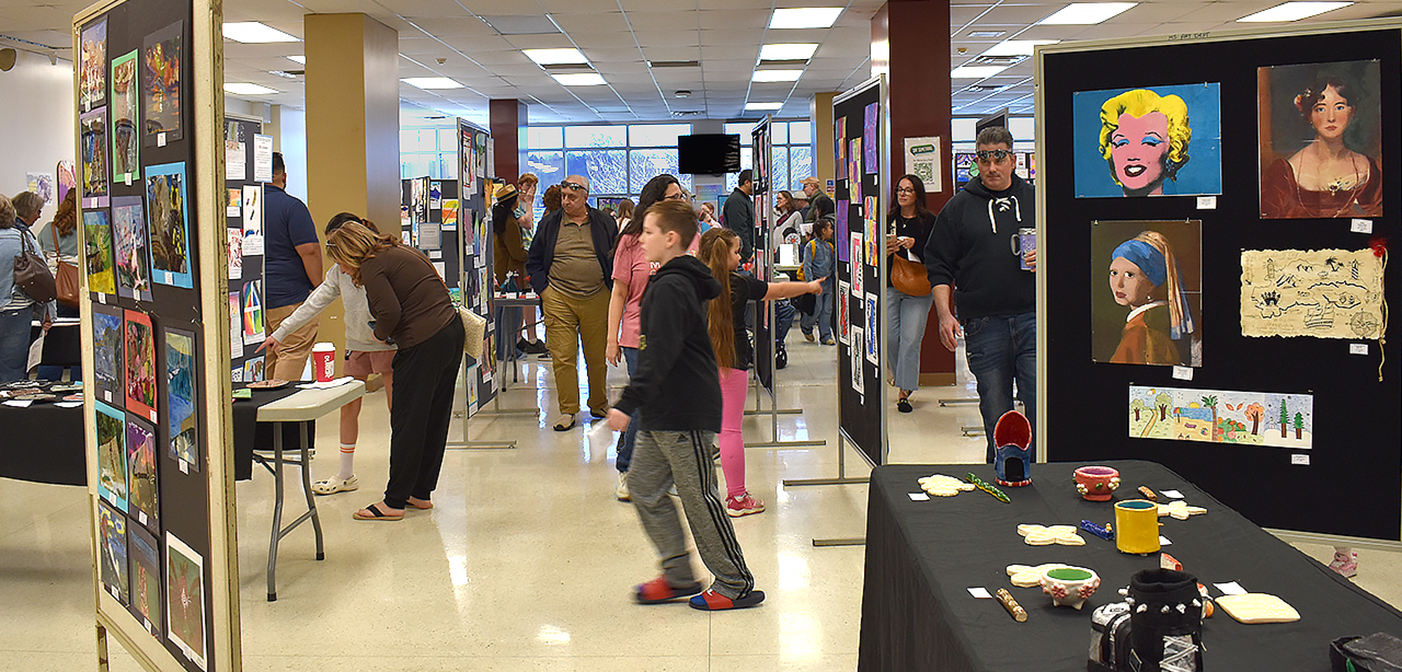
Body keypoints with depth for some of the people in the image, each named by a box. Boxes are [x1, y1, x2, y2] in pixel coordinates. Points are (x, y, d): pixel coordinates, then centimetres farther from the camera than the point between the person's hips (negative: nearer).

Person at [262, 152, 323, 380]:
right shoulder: (292, 206, -11)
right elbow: (309, 250, -16)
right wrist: (317, 286, -3)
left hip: (252, 296, 7)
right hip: (289, 296, -6)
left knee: (263, 356, 12)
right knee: (292, 353, -3)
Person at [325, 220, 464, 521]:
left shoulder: (372, 266, -8)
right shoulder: (401, 252, 19)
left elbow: (390, 312, -19)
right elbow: (438, 291, 18)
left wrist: (381, 334, 2)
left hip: (424, 344, -9)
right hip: (452, 331, 9)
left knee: (407, 421, -1)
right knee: (434, 418, 14)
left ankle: (394, 501, 5)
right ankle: (421, 492, 23)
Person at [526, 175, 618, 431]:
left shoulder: (604, 224, 7)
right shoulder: (549, 224, 6)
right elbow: (533, 262, 11)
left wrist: (611, 288, 3)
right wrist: (543, 290, 0)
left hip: (597, 301, 1)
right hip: (558, 301, 0)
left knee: (598, 357, 8)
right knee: (562, 357, -4)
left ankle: (599, 405, 24)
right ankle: (567, 410, 4)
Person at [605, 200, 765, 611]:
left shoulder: (670, 288, -18)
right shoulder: (681, 282, 14)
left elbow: (661, 353, -26)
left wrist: (628, 403, -29)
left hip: (686, 413, -10)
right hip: (663, 413, 10)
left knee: (699, 498, -1)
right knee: (645, 489, 13)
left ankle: (737, 584, 10)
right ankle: (678, 576, 21)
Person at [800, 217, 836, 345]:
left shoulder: (829, 246, 14)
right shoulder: (811, 246, -5)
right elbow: (807, 265, -9)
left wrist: (836, 280, 14)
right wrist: (810, 282, -18)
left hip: (828, 281, 6)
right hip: (817, 281, -6)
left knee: (827, 310, 3)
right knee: (817, 308, -5)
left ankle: (826, 336, 6)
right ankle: (805, 326, 22)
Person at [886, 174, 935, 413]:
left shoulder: (929, 221, 0)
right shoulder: (888, 220, 10)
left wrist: (915, 246, -19)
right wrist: (886, 251, -9)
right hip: (890, 286, 3)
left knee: (910, 338, -7)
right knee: (891, 337, 2)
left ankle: (905, 390, -2)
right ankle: (900, 374, 30)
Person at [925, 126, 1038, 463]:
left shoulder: (1036, 200, 11)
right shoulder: (959, 207, 9)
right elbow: (939, 266, 8)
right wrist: (944, 313, -4)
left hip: (1033, 318, 0)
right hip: (983, 324, 0)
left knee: (1042, 411, -6)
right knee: (996, 415, 6)